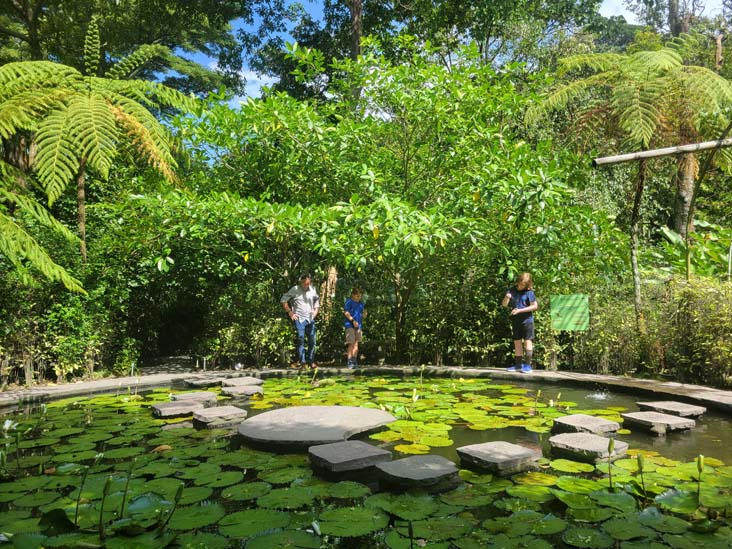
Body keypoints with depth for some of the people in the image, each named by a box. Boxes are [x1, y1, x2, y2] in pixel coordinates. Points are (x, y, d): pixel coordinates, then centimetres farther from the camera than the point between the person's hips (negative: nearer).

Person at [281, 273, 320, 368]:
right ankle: (302, 362, -13)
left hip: (310, 319, 4)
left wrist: (315, 313, 12)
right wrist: (290, 312, -4)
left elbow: (317, 301, 24)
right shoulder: (295, 290, -3)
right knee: (301, 339, -13)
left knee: (312, 340, 4)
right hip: (299, 318, -4)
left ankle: (311, 361, 16)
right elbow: (283, 300, 1)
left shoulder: (312, 290, 9)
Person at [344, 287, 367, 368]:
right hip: (350, 325, -6)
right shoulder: (349, 301, -3)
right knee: (351, 343, -9)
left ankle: (355, 361, 11)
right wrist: (353, 320, -20)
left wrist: (365, 313, -5)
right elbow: (346, 312, -11)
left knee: (356, 344, 6)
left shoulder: (361, 303, 16)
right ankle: (349, 362, -8)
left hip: (359, 326, 6)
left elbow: (363, 316, 17)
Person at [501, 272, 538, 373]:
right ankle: (518, 364, 17)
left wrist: (520, 310, -16)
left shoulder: (529, 292, -7)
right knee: (517, 342, 10)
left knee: (527, 341, -2)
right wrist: (506, 297, -19)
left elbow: (535, 306, -10)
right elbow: (504, 304, 4)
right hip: (515, 320, 5)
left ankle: (527, 365, 0)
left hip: (527, 320, -5)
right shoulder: (512, 290, 4)